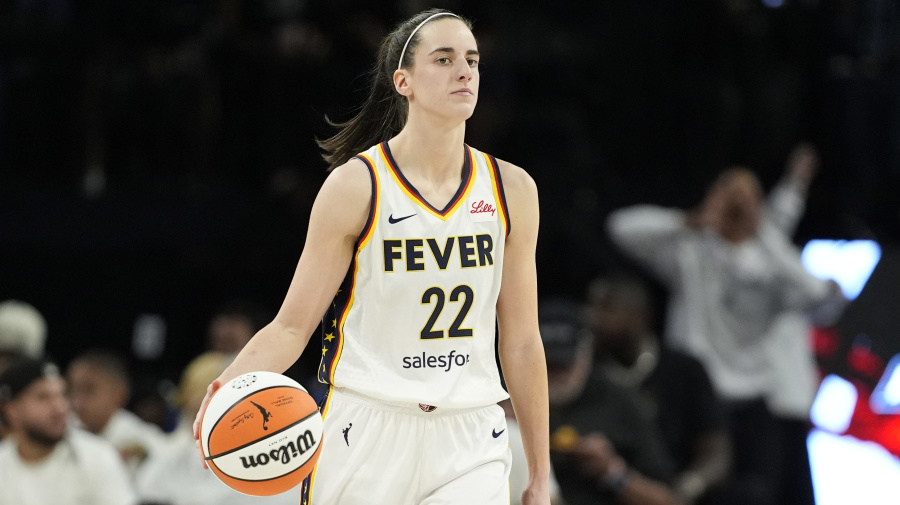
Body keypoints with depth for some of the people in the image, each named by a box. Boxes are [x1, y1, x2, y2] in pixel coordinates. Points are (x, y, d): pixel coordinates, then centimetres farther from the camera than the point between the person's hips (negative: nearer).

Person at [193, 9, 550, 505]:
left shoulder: (511, 190, 5)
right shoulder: (355, 187, -5)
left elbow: (522, 342, 11)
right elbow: (291, 327, -4)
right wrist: (229, 385, -25)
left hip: (470, 445, 2)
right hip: (366, 436, -2)